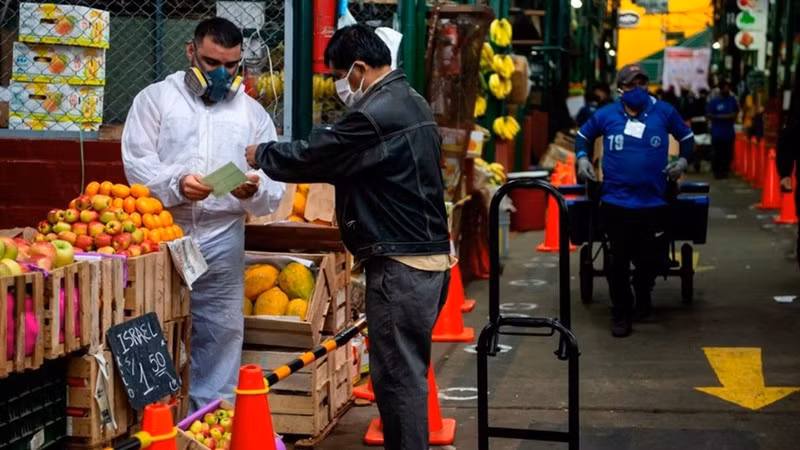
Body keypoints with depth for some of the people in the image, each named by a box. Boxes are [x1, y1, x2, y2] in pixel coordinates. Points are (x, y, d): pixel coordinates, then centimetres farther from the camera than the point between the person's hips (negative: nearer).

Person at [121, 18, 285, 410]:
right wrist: (177, 183, -21)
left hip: (222, 242, 2)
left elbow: (274, 190, 8)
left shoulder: (253, 113, 12)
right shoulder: (155, 98, 7)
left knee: (221, 333, 3)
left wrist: (255, 190, -16)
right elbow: (137, 162, -4)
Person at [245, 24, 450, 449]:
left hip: (401, 267, -10)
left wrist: (261, 155, 6)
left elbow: (312, 156, -11)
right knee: (406, 372, 15)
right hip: (428, 257, 10)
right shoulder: (411, 103, 15)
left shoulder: (375, 115, -18)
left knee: (397, 375, -5)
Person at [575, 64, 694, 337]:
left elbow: (686, 136, 15)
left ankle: (643, 291, 41)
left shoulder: (664, 112, 0)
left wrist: (683, 160, -2)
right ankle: (621, 313, 19)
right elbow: (583, 135, 18)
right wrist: (582, 157, 1)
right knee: (619, 261, 4)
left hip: (653, 203, 0)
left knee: (650, 260, 6)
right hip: (615, 203, 0)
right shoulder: (606, 115, 0)